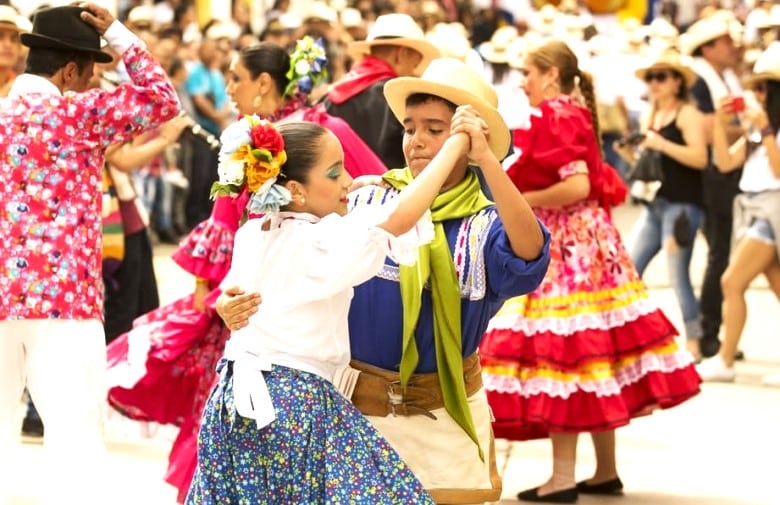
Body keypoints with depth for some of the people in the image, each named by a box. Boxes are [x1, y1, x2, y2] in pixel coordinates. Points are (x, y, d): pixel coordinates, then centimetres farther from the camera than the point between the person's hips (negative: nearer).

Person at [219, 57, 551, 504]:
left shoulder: (487, 224, -5)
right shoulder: (363, 205, -2)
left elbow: (529, 255, -28)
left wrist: (486, 160, -34)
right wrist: (241, 304, -24)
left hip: (446, 417, -1)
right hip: (356, 407, 1)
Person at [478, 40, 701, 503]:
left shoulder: (555, 117, -13)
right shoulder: (573, 114, 15)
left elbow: (577, 186, -23)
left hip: (565, 248, -10)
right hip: (585, 241, 10)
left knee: (561, 351, -8)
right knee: (594, 354, 11)